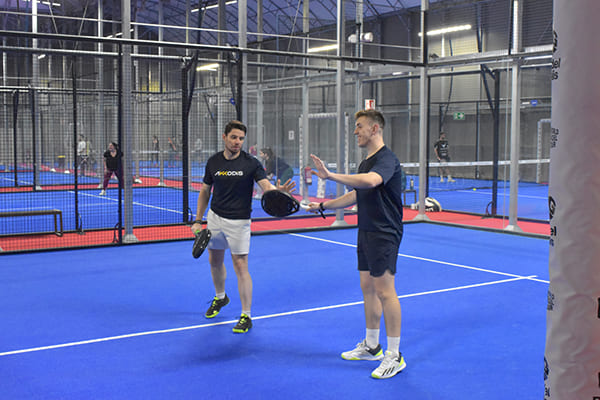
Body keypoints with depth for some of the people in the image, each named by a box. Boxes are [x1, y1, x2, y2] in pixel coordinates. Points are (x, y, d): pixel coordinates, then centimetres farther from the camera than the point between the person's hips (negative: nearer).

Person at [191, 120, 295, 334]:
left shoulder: (251, 163, -10)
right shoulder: (213, 162, 0)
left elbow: (265, 185, -21)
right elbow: (205, 191, 10)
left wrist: (278, 190, -45)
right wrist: (198, 220, 7)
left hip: (238, 221, -4)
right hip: (215, 217, 4)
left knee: (240, 265, -7)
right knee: (215, 261, 17)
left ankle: (246, 316, 2)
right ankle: (220, 297, 44)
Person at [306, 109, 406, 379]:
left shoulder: (386, 159, -16)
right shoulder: (366, 163, 15)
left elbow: (371, 181, -38)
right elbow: (355, 195, 26)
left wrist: (331, 175, -39)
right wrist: (323, 206, 24)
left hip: (384, 235, -10)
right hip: (366, 233, 10)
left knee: (385, 291, -7)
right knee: (367, 287, 14)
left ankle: (394, 356, 2)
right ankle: (372, 346, 26)